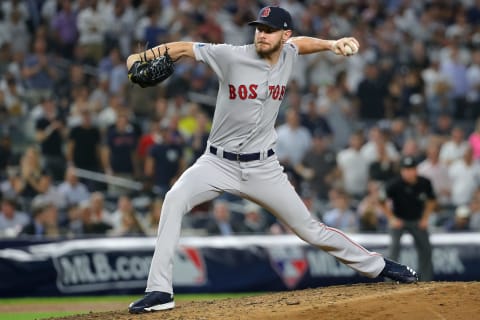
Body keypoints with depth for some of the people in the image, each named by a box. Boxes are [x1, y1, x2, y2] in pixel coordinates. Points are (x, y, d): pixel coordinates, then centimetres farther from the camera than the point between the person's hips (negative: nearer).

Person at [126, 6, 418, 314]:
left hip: (263, 169, 2)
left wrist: (331, 44, 10)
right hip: (219, 162, -2)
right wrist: (143, 56, -32)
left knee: (310, 228, 7)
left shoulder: (288, 56, 0)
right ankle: (160, 291, -27)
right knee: (175, 200, -29)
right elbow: (185, 47, -17)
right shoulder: (233, 57, -14)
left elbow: (299, 43, 25)